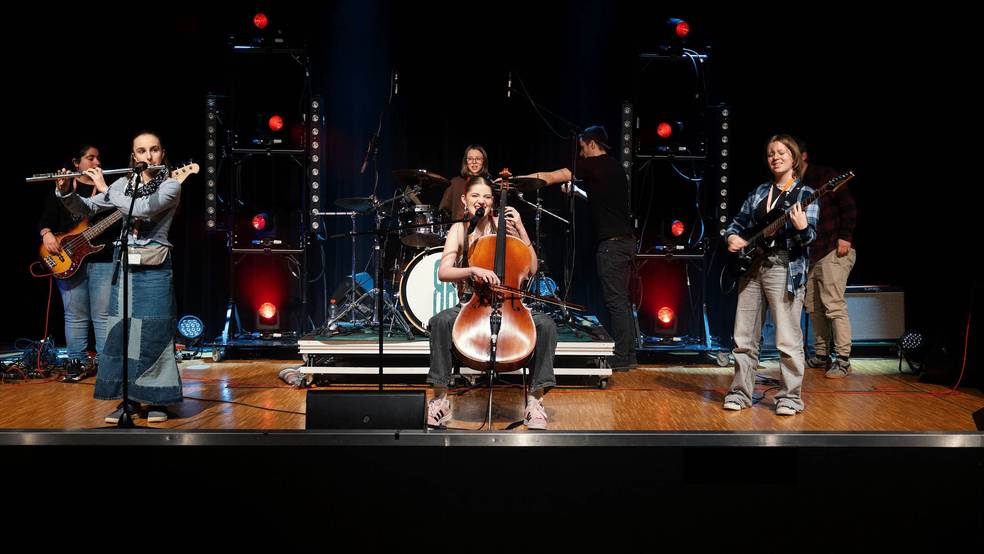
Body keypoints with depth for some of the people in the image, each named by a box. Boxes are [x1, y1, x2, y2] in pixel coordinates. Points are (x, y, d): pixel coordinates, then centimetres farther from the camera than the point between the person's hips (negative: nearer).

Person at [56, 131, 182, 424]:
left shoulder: (171, 186, -6)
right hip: (125, 268, 5)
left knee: (154, 335, -2)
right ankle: (128, 397, 16)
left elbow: (144, 209, -23)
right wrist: (66, 192, -9)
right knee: (121, 333, 5)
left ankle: (156, 399, 10)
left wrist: (105, 189, -15)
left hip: (154, 271, -5)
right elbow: (86, 209, 9)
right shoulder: (124, 184, 8)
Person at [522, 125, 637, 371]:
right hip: (626, 240, 9)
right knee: (622, 300, 12)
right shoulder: (615, 167, 20)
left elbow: (549, 177, -10)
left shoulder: (593, 164, -6)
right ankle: (629, 355, 15)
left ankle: (621, 358, -5)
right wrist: (579, 192, 31)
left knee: (616, 301, -7)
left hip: (611, 242, -9)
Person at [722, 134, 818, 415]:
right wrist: (731, 237, 0)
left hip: (784, 269, -5)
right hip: (751, 267, 5)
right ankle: (741, 392, 17)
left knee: (788, 339, -5)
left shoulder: (805, 194, 2)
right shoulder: (759, 192, 16)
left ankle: (790, 397, 7)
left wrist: (801, 228, -31)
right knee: (744, 337, 7)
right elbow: (737, 222, 21)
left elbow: (810, 236, -9)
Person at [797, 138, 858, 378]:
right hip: (810, 255, 8)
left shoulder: (825, 176, -5)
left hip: (834, 251, -8)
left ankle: (842, 360, -7)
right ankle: (821, 355, 20)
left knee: (834, 306, -11)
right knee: (814, 307, 10)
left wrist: (844, 237, -16)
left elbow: (848, 206, -9)